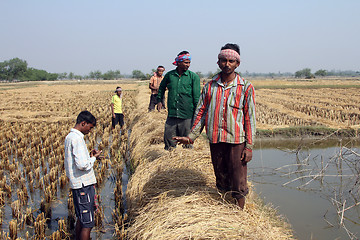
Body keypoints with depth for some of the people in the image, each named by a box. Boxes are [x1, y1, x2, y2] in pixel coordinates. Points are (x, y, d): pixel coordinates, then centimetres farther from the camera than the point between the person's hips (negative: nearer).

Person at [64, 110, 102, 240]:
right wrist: (93, 158, -8)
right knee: (88, 224, -4)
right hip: (84, 185, -10)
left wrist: (89, 155, 10)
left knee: (81, 219, 19)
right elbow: (82, 165, -25)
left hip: (77, 184, 10)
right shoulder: (77, 139, -18)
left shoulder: (69, 137, 12)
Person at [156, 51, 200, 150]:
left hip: (187, 116, -2)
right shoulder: (169, 75, 7)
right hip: (172, 115, 2)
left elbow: (197, 96, -2)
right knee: (169, 139, 7)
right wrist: (159, 100, 20)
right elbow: (162, 87, 27)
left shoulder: (193, 77, -1)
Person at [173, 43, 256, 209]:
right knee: (221, 177, 15)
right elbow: (200, 112, 11)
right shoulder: (210, 86, 7)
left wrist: (249, 146, -7)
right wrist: (191, 136, 4)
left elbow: (250, 118, -3)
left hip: (236, 141, -3)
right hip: (215, 140, 3)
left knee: (238, 183, 1)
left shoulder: (246, 88, -1)